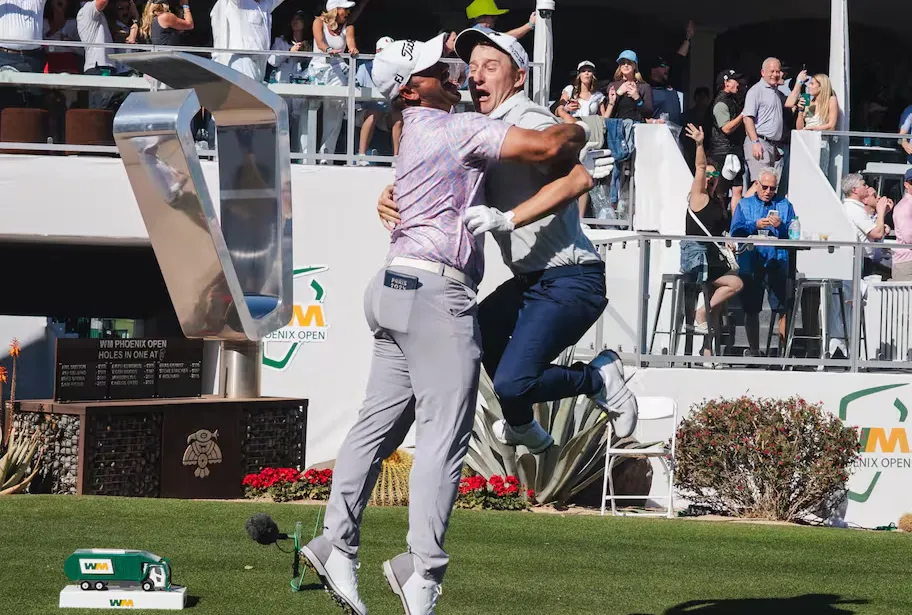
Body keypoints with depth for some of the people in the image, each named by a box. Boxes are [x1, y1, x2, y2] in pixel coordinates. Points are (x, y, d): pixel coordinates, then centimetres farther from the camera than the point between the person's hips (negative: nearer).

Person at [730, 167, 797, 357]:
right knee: (751, 309, 4)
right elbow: (736, 231, 0)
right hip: (751, 265, 1)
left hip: (778, 264, -1)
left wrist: (781, 226, -15)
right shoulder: (744, 205, 14)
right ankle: (754, 351, 13)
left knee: (784, 309, -9)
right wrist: (756, 225, -14)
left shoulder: (785, 205, 14)